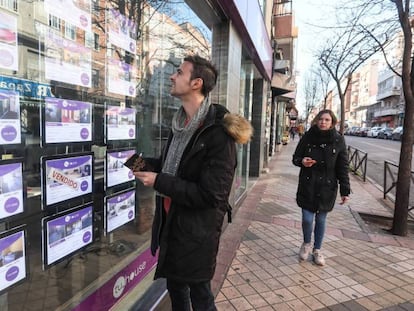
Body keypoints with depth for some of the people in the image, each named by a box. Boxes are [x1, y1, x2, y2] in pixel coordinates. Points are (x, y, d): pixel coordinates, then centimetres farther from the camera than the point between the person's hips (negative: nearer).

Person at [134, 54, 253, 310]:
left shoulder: (218, 132, -22)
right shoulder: (182, 123, 6)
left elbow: (211, 195, -24)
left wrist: (158, 182, -23)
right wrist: (147, 163, 2)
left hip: (197, 230, -8)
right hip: (170, 223, 8)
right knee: (175, 288, 26)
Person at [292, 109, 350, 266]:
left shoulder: (338, 140, -4)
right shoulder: (308, 137, -4)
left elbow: (343, 167, -1)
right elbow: (295, 157, 5)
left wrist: (345, 190, -4)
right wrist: (302, 161, -19)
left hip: (327, 187, 1)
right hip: (307, 185, 0)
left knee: (321, 220, 11)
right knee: (307, 218, 0)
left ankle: (317, 249, 33)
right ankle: (306, 243, 31)